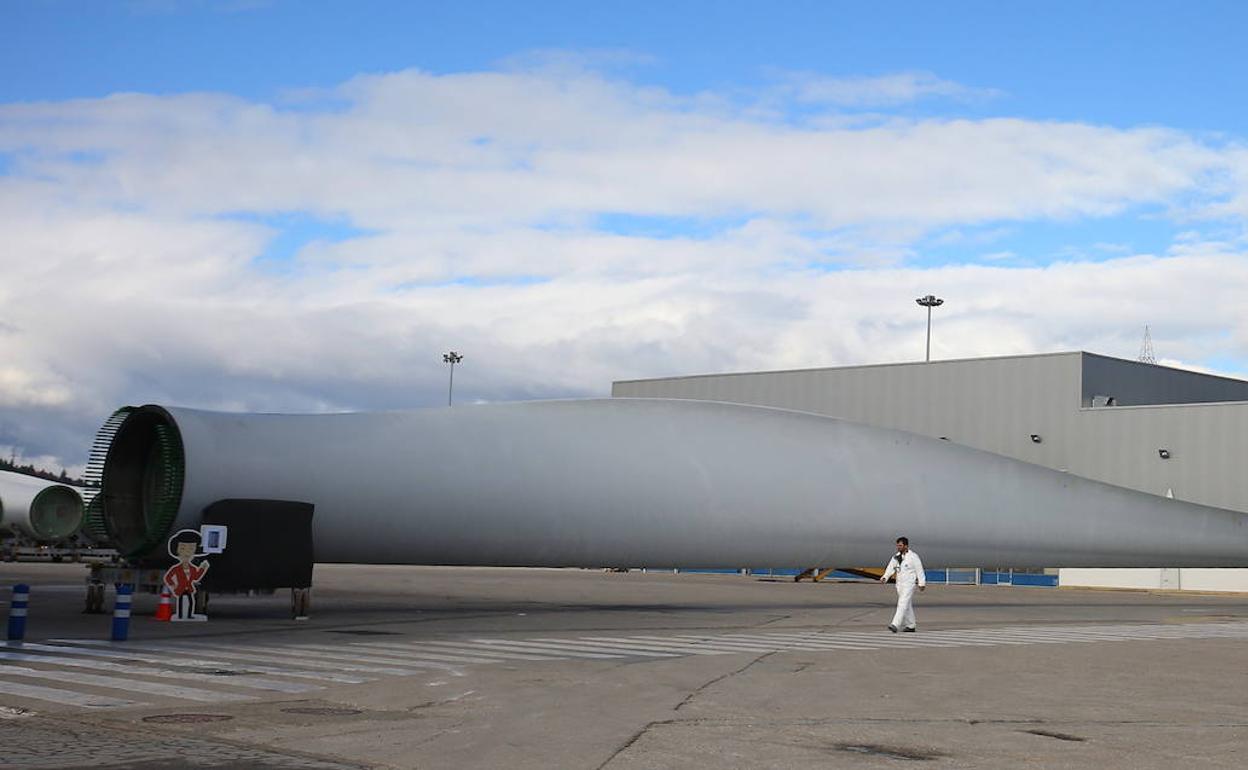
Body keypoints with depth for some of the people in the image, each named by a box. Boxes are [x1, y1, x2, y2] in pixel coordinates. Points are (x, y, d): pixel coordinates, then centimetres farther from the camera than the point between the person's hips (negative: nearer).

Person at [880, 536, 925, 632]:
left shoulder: (913, 556, -8)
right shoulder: (896, 557, 9)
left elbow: (919, 570, -5)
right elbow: (890, 568, 3)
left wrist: (922, 583, -5)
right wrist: (885, 577, -14)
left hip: (909, 584, -7)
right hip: (899, 584, 7)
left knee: (903, 604, -16)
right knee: (907, 606, 14)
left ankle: (895, 625, -25)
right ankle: (911, 626, 23)